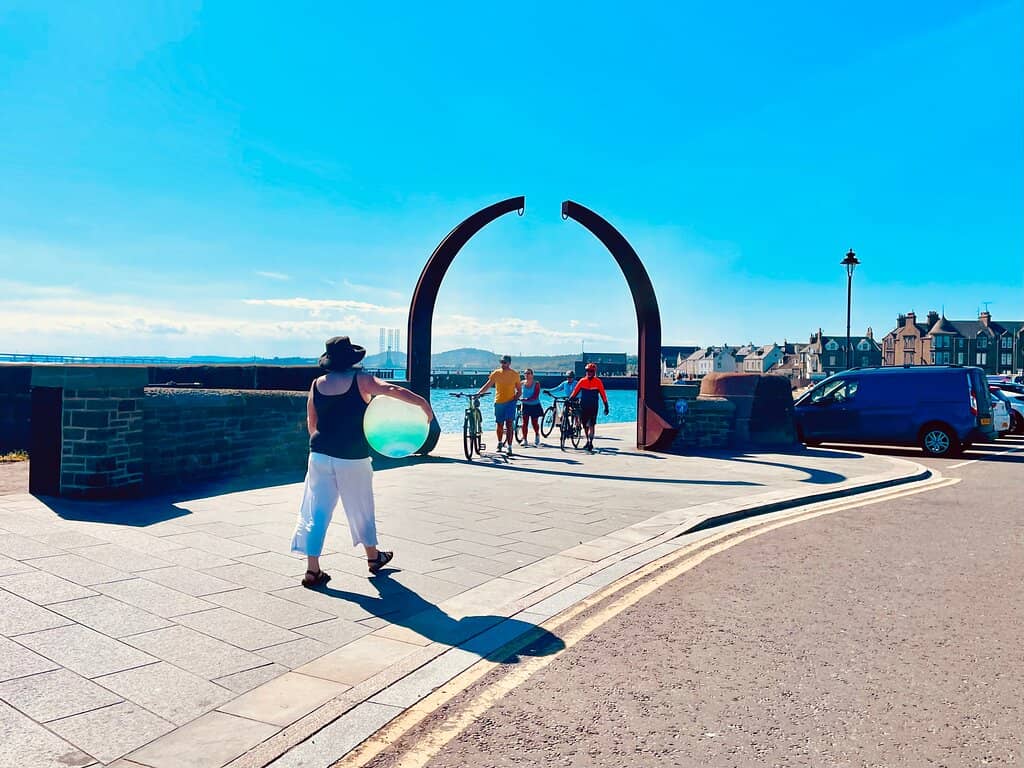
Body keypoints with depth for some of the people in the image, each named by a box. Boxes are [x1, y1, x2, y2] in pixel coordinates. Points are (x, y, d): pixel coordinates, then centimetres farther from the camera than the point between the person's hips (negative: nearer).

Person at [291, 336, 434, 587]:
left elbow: (311, 423, 11)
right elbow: (394, 390, -19)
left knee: (317, 511, 6)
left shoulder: (317, 384, 3)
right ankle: (373, 557, 33)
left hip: (320, 454, 3)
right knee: (361, 509, 15)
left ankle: (312, 570, 3)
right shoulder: (361, 380, -8)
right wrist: (424, 404, -11)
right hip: (353, 458, -3)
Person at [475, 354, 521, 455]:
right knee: (499, 424, 12)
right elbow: (487, 386, 2)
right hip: (498, 402, 2)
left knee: (509, 424, -13)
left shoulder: (515, 374, 1)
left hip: (510, 402, -2)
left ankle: (509, 447, -11)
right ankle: (500, 443, 35)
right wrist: (478, 393, -10)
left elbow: (519, 390, 8)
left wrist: (516, 397, -9)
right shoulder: (496, 373, 2)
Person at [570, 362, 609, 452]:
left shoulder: (598, 382, -3)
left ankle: (591, 442, -9)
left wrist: (606, 406, -1)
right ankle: (588, 440, 25)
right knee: (584, 424, 10)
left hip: (593, 407, -3)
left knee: (591, 425, -10)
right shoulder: (582, 381, 3)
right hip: (583, 406, 3)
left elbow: (603, 394, -1)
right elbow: (575, 392, 3)